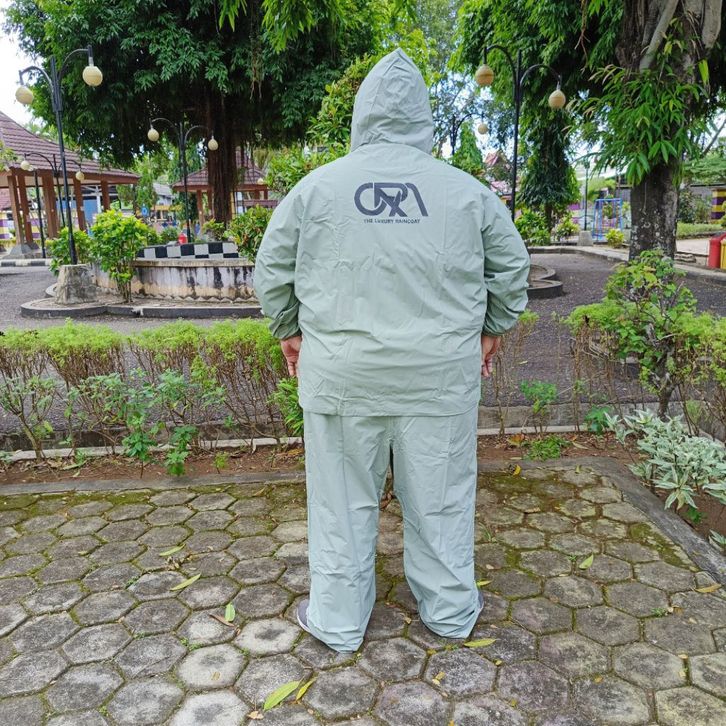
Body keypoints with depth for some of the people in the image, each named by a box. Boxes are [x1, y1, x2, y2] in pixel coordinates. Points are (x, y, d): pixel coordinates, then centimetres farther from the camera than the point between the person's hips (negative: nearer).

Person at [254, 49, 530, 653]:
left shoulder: (317, 187, -2)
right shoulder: (465, 190, 0)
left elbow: (272, 270, 4)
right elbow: (512, 265, 9)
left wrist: (289, 330, 18)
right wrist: (492, 328, 21)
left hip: (342, 372, 0)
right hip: (441, 373, 1)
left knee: (344, 498, 13)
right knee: (440, 496, 15)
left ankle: (338, 621, 29)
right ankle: (451, 610, 34)